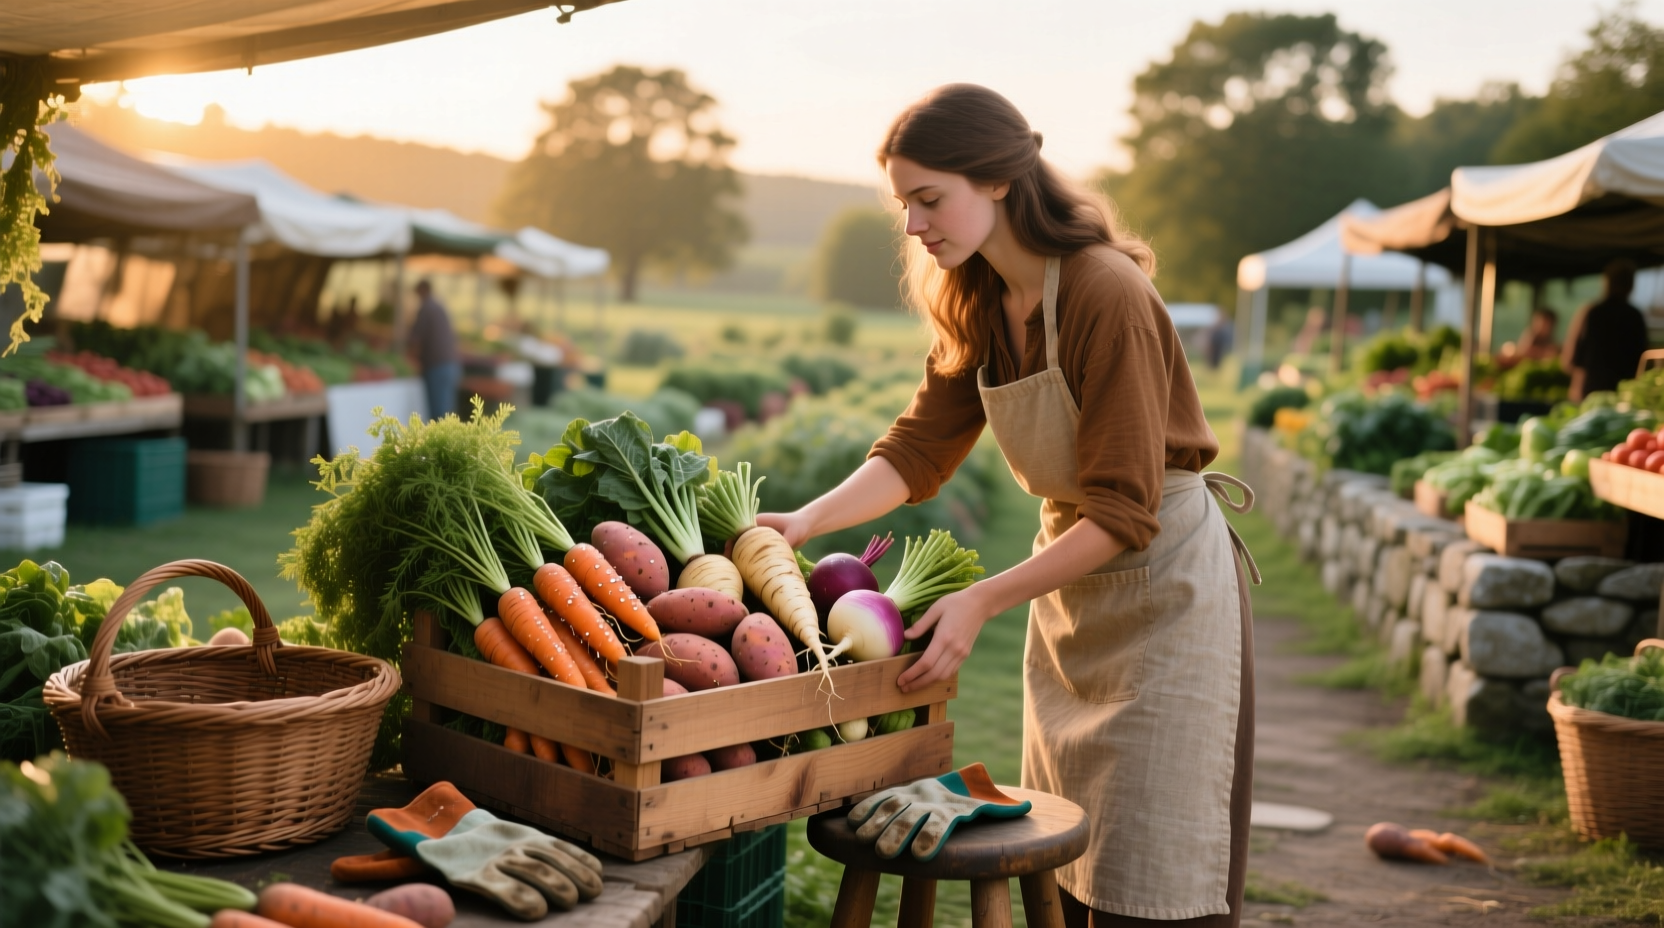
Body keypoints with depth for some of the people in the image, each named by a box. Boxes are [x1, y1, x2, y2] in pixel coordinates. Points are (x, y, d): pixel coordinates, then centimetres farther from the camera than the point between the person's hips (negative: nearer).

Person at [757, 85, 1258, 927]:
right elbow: (917, 450, -4)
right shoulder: (978, 305, 0)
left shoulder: (1106, 295, -24)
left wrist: (981, 601, -28)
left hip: (1163, 582, -7)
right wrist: (805, 521, -19)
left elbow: (1124, 513, -25)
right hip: (1071, 581, 8)